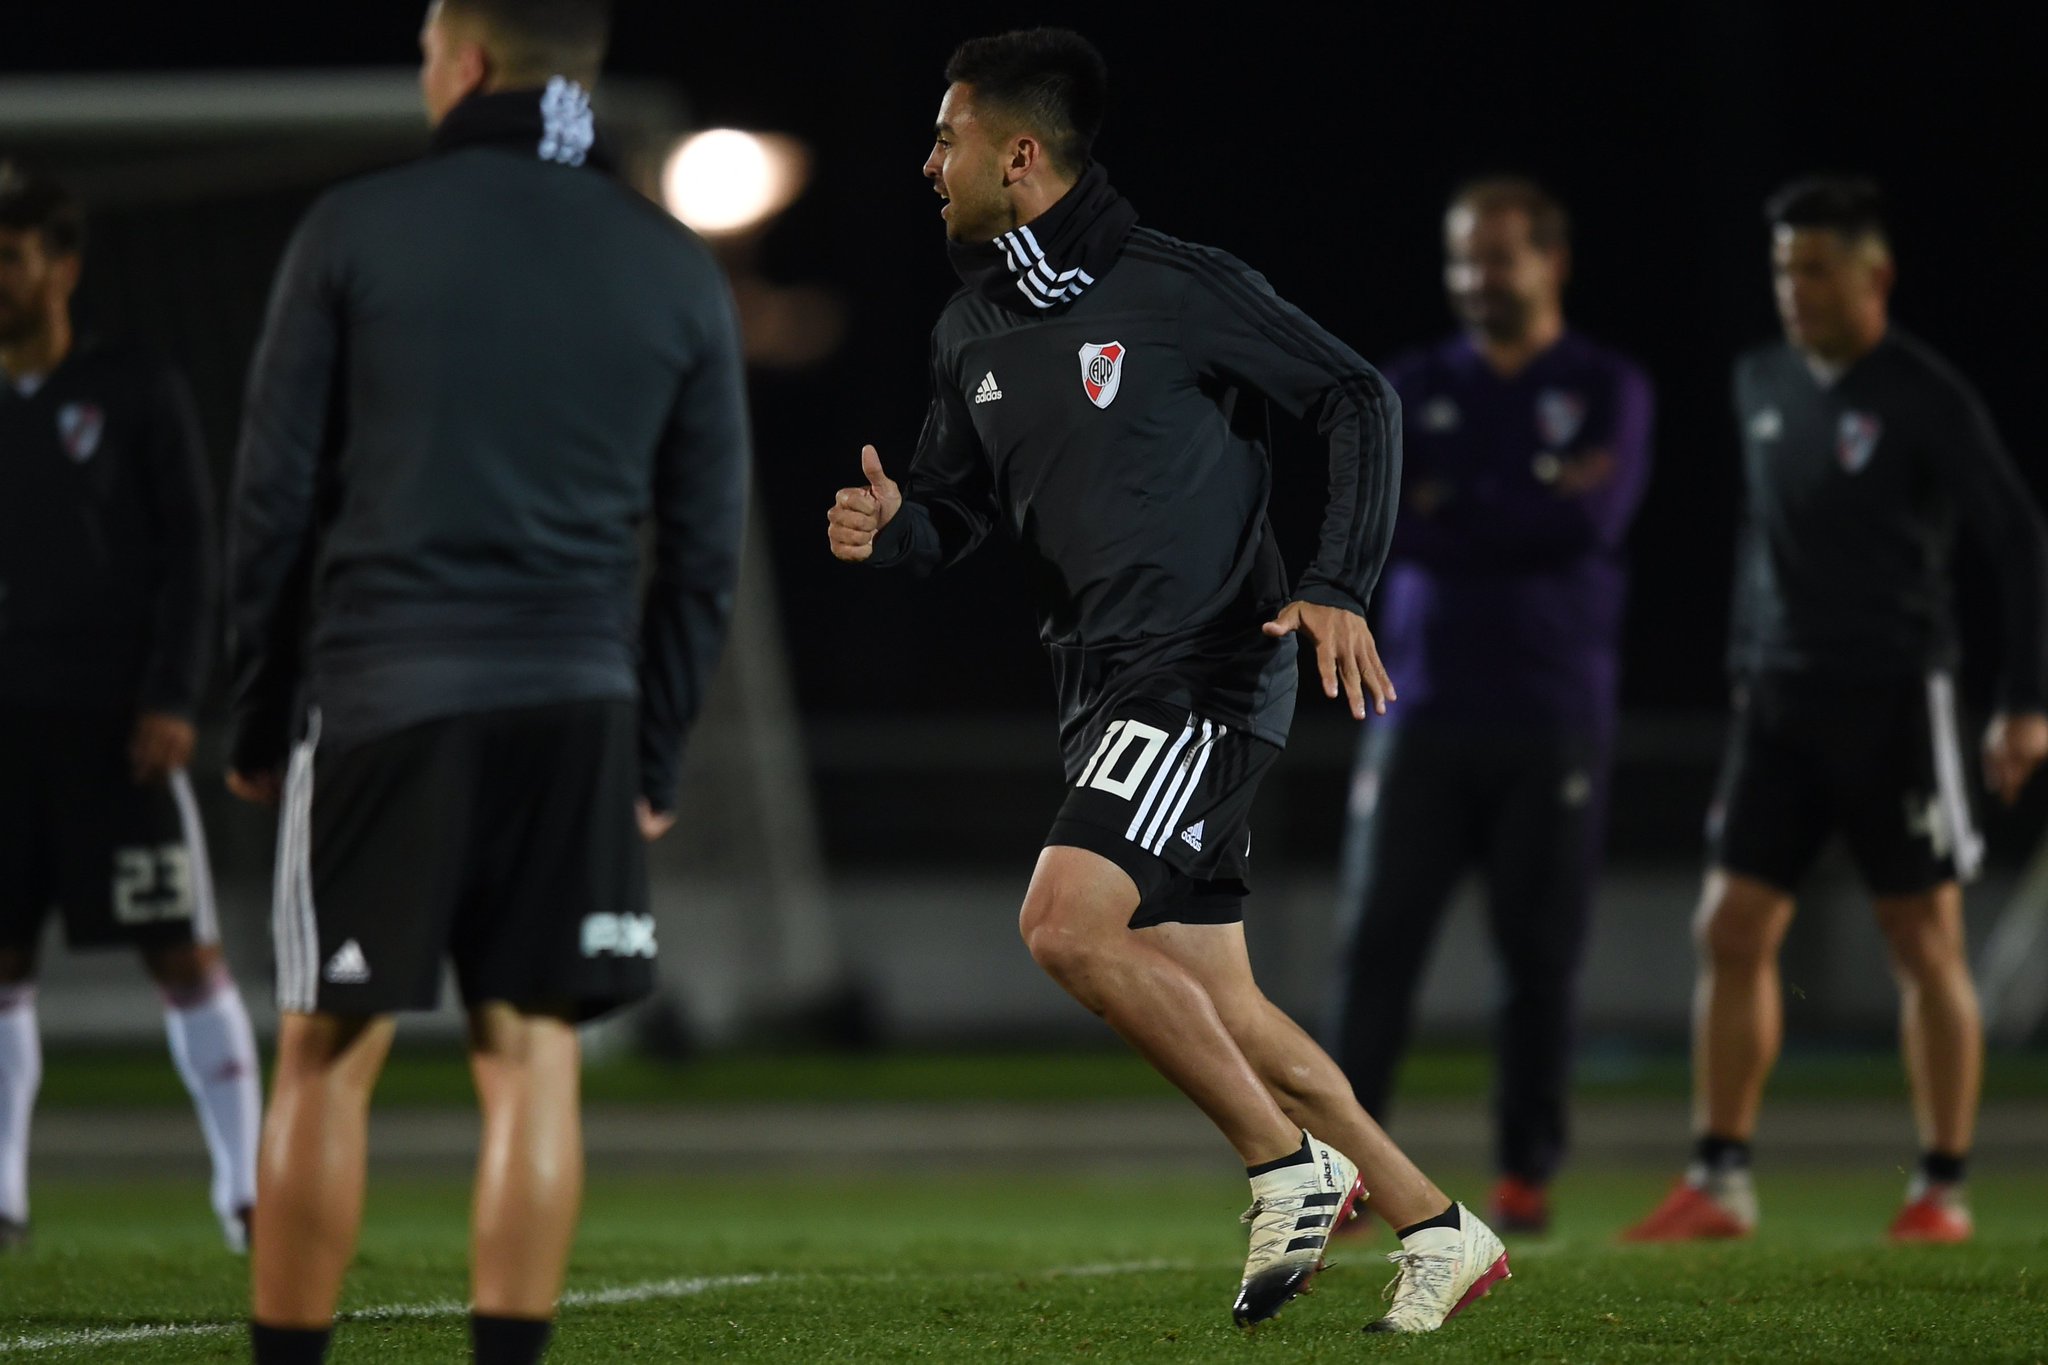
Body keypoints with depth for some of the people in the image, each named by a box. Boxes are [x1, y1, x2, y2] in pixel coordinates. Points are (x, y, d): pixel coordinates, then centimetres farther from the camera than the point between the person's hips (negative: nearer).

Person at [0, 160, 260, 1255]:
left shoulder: (136, 393, 1)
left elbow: (190, 552, -2)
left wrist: (171, 700, -11)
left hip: (115, 722, -4)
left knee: (184, 955, -5)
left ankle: (245, 1185, -2)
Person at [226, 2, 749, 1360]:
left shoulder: (356, 232, -1)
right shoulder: (678, 272, 7)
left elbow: (275, 502, 0)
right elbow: (706, 549, 8)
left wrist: (259, 722, 8)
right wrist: (655, 754, 15)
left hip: (380, 691, -2)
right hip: (578, 710, 2)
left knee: (326, 1060, 3)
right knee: (533, 1058, 4)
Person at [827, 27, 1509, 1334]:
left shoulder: (1177, 289, -11)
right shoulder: (974, 332, 11)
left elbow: (1359, 398, -6)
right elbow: (955, 508, 18)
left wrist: (1340, 589, -15)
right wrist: (889, 526, -6)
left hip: (1207, 675, -8)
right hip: (1107, 687, 8)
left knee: (1066, 923, -23)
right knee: (1215, 1003, 7)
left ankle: (1293, 1165, -9)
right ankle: (1440, 1232, 17)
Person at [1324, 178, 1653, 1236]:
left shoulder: (1605, 392, 6)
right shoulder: (1414, 390, 12)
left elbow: (1593, 519, -12)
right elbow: (1387, 521, -4)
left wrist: (1456, 511, -6)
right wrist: (1529, 512, -8)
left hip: (1553, 720, -1)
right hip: (1424, 707, 1)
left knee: (1541, 954, 0)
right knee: (1377, 940, -6)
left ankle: (1526, 1175, 7)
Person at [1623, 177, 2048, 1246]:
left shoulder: (1927, 399, -9)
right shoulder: (1762, 383, 9)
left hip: (1895, 700, -5)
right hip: (1781, 699, 5)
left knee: (1924, 944, 0)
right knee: (1731, 930, -2)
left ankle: (1942, 1189, 7)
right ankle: (1719, 1183, 2)